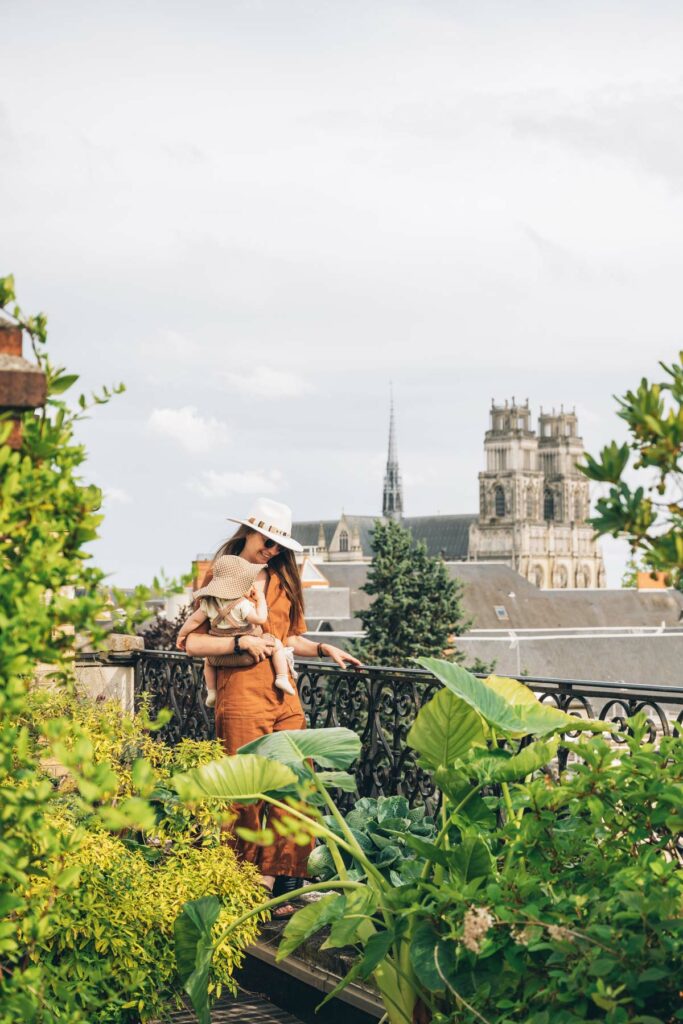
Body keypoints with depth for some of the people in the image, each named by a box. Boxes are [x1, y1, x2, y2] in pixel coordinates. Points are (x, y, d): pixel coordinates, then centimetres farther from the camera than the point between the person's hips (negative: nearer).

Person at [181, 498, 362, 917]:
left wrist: (324, 649, 12)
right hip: (242, 696, -6)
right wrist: (242, 642, -15)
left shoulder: (281, 578, 20)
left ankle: (284, 883, 2)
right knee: (247, 795, -5)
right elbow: (193, 643, -6)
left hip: (285, 697, 6)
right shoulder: (219, 577, 1)